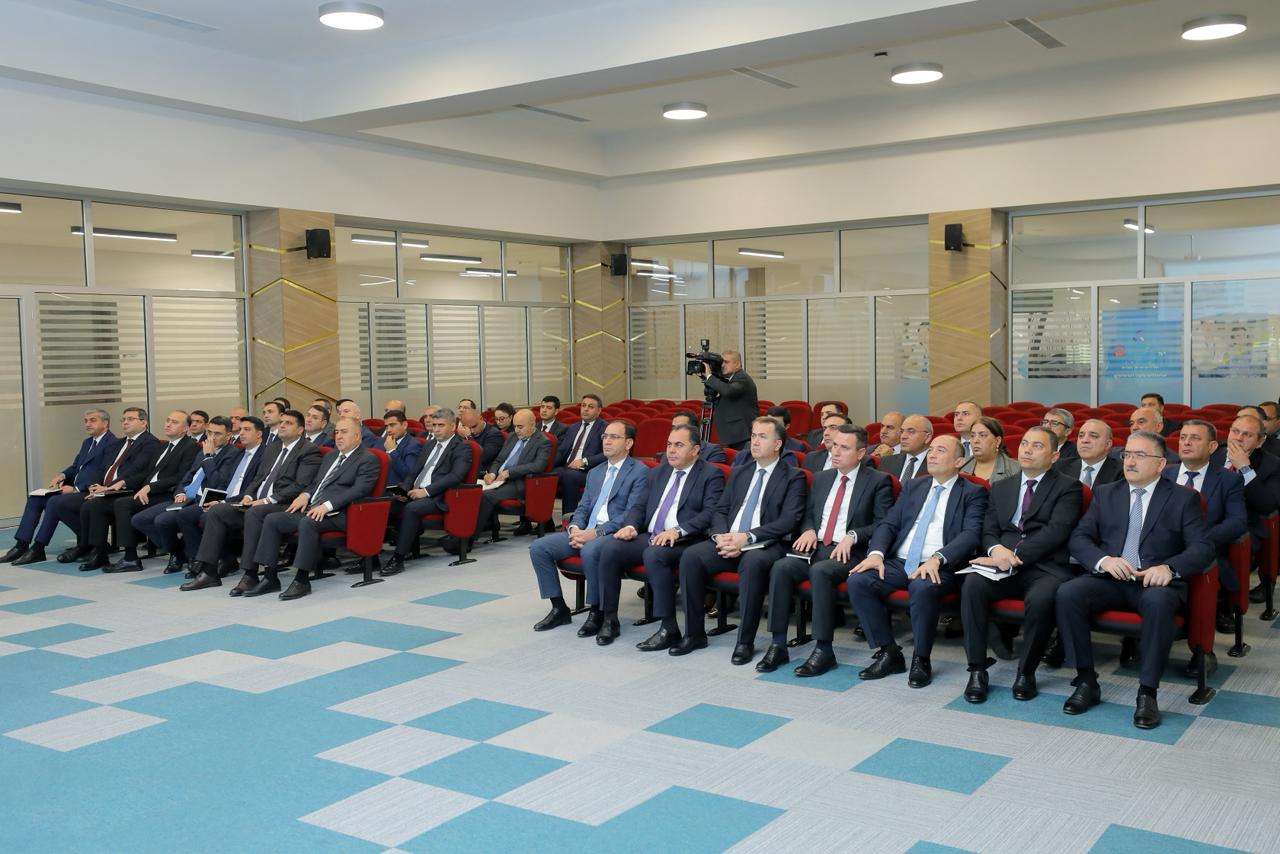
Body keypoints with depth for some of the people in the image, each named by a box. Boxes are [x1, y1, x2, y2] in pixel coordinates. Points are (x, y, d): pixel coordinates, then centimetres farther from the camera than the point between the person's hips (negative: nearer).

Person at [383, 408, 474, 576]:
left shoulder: (462, 447, 0)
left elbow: (456, 476, -14)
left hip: (438, 497, -7)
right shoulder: (429, 444, 23)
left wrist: (426, 491, -19)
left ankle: (399, 558, -25)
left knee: (411, 508, -33)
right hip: (415, 491, 7)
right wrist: (404, 488, 1)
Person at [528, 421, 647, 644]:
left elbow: (632, 514, -12)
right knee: (538, 548, -9)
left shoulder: (639, 472, -2)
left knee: (590, 550, -38)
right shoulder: (595, 473, 23)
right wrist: (574, 529, -4)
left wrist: (595, 533, -19)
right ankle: (559, 608, 0)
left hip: (615, 534, -7)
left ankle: (597, 612, -19)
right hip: (586, 532, 7)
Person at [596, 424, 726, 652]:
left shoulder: (711, 475, 2)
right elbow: (640, 506, 21)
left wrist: (677, 531, -25)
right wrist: (631, 526, -2)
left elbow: (710, 514, -12)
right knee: (610, 547, -18)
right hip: (649, 537, 6)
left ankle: (669, 628, -26)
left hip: (684, 541, -6)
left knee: (654, 554, -36)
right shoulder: (658, 473, 23)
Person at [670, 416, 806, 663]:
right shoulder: (739, 473, 22)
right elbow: (720, 511, 17)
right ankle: (694, 634, -11)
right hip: (728, 541, 5)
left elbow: (788, 520, -8)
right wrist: (721, 536, -7)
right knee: (690, 556, -21)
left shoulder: (793, 477, 4)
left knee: (752, 562, -38)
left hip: (765, 544, -5)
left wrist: (747, 537, -17)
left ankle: (746, 641, -26)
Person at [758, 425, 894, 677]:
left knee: (820, 571, -35)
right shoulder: (821, 478, 20)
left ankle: (824, 650, -27)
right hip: (815, 547, 5)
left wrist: (852, 536, -19)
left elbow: (883, 524, -5)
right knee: (781, 567, -23)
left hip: (850, 552, -5)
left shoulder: (878, 481, 3)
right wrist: (809, 530, 2)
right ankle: (778, 644, -19)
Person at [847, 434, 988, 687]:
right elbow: (889, 524, 15)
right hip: (899, 562, 5)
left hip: (939, 568, -5)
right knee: (857, 581, -20)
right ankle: (888, 654, -8)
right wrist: (876, 553, -7)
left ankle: (921, 660, -16)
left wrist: (937, 559, -26)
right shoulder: (913, 486, 21)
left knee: (922, 587, -37)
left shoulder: (973, 493, 6)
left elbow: (971, 534, -9)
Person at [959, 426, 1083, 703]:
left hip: (1046, 568, -3)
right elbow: (988, 531, 16)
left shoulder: (1068, 488, 7)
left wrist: (1014, 555, -17)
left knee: (1040, 598, -36)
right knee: (972, 584, -28)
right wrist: (996, 549, -9)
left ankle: (1026, 671, -14)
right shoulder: (1001, 488, 23)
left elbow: (1056, 531, -8)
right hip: (1003, 566, 4)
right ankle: (977, 670, -19)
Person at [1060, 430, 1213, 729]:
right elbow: (1078, 538, 9)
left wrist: (1169, 567, -21)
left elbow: (1202, 548, -1)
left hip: (1155, 581, -3)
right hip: (1109, 579, 3)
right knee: (1067, 594, -27)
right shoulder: (1105, 494, 17)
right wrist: (1103, 560, -13)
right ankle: (1086, 681, -15)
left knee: (1158, 601, -38)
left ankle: (1147, 693, -26)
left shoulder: (1183, 499, 10)